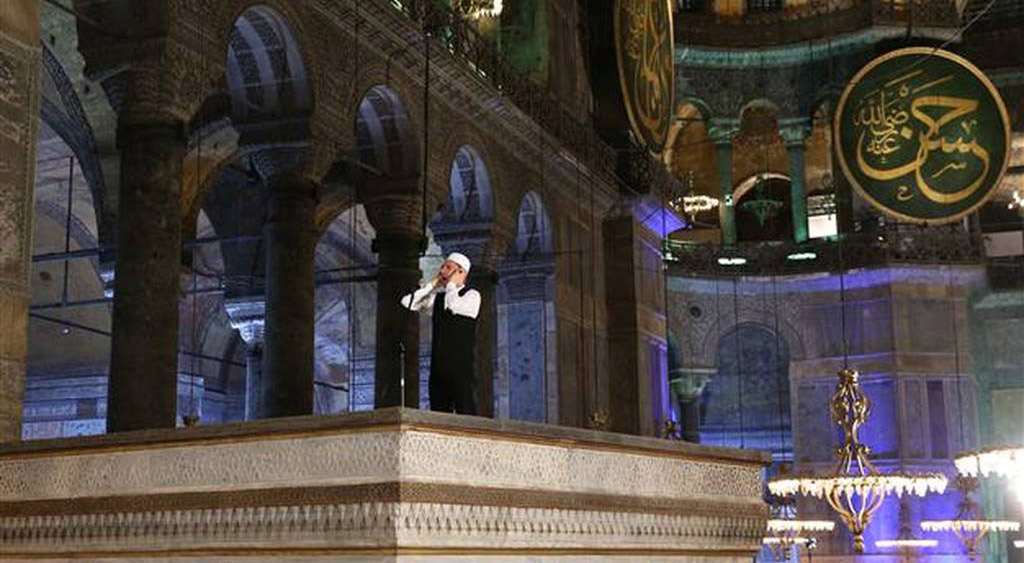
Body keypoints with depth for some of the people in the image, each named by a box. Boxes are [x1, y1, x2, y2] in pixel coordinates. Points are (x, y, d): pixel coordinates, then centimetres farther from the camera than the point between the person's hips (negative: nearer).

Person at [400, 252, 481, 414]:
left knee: (465, 415, -10)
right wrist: (433, 283, 9)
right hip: (438, 367, 5)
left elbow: (453, 305, -20)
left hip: (461, 366, -5)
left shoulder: (472, 295, 0)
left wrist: (452, 283, -4)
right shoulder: (437, 297, 16)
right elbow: (407, 303, 9)